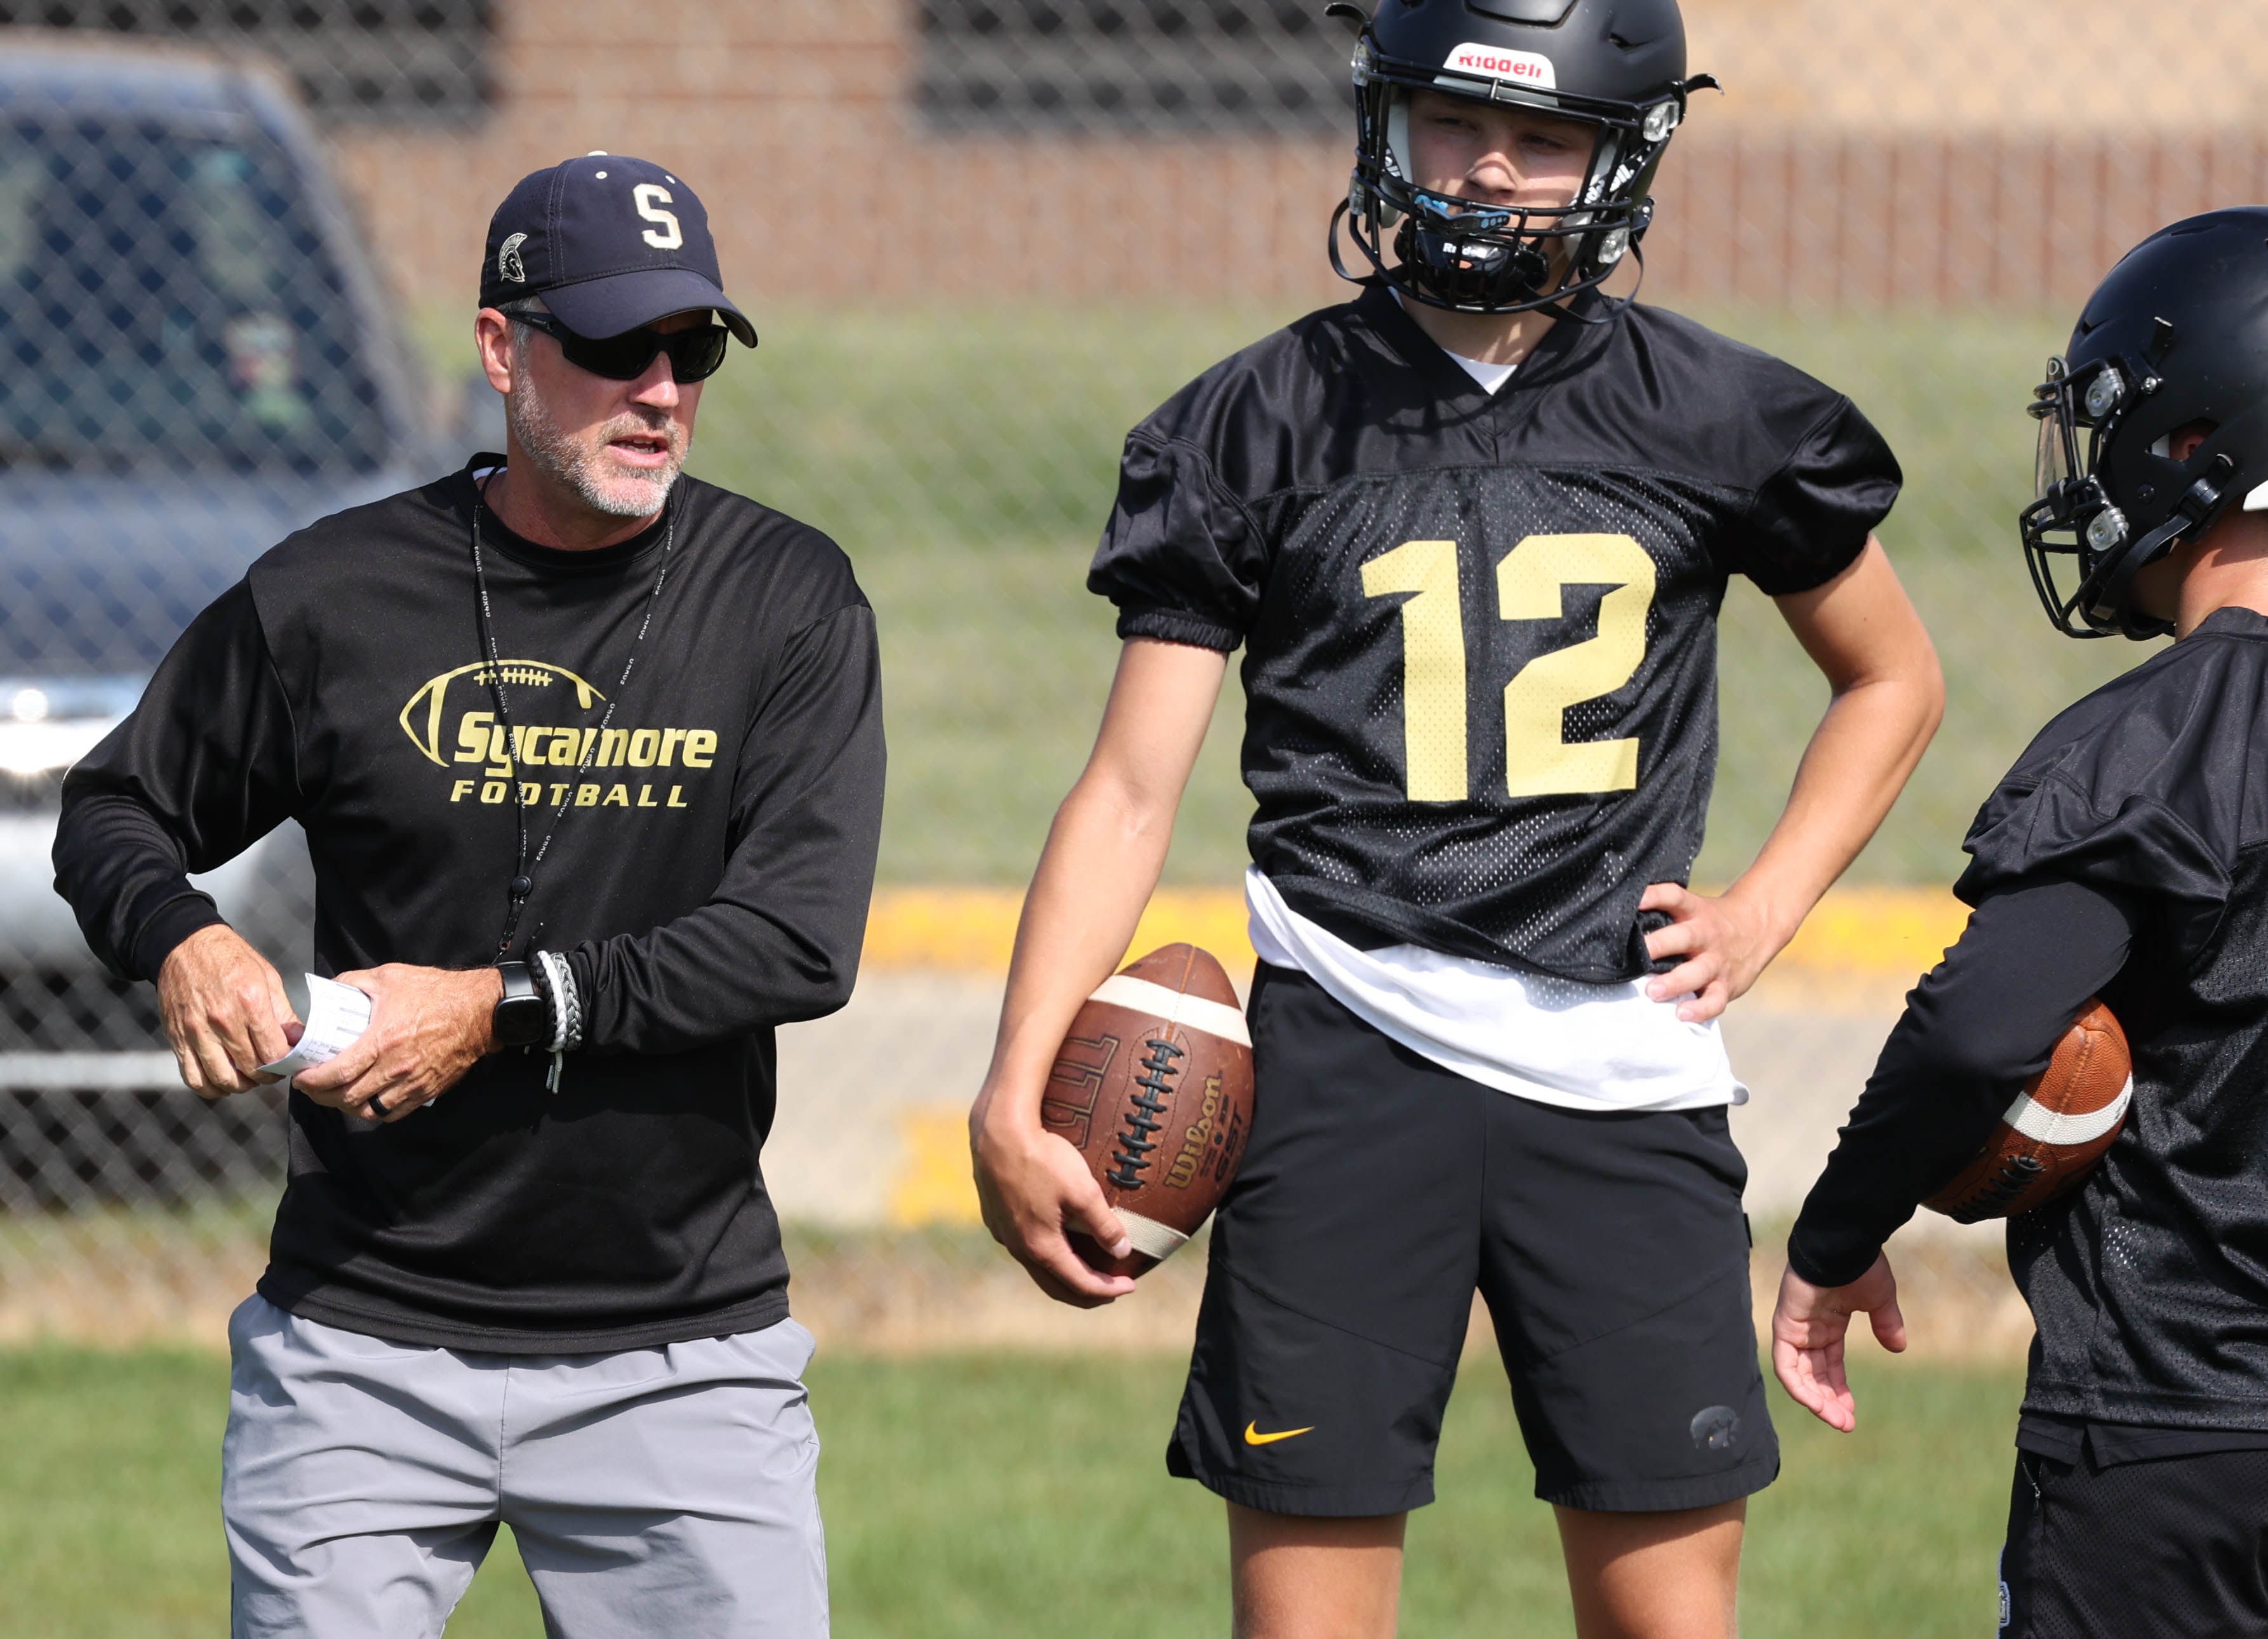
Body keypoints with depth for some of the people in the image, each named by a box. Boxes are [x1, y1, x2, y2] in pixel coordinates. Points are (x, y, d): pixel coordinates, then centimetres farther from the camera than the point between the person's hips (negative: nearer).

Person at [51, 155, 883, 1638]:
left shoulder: (788, 600, -1)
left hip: (679, 1347, 0)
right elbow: (116, 810, 12)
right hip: (365, 1335, 0)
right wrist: (183, 942, -10)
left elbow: (803, 940, -10)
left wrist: (503, 1010, -18)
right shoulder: (334, 597, 0)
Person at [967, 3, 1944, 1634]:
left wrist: (1766, 909, 8)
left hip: (1625, 1066, 1)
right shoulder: (1263, 423, 3)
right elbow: (1132, 785, 1)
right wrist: (1018, 1093, -10)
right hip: (1352, 1061, -1)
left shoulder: (1712, 420, 6)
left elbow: (1893, 678, 22)